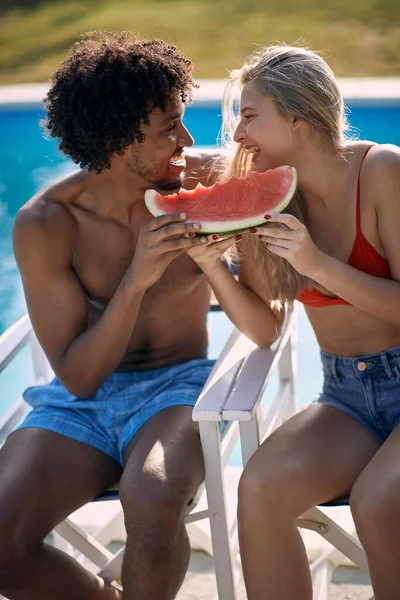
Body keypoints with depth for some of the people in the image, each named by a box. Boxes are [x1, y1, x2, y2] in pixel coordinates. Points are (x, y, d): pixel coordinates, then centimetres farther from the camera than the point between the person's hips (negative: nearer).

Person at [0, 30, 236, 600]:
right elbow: (78, 377, -13)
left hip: (178, 383, -1)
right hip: (82, 399, 1)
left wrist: (219, 247, -22)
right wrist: (135, 282, -26)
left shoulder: (206, 181, -9)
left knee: (153, 501, -34)